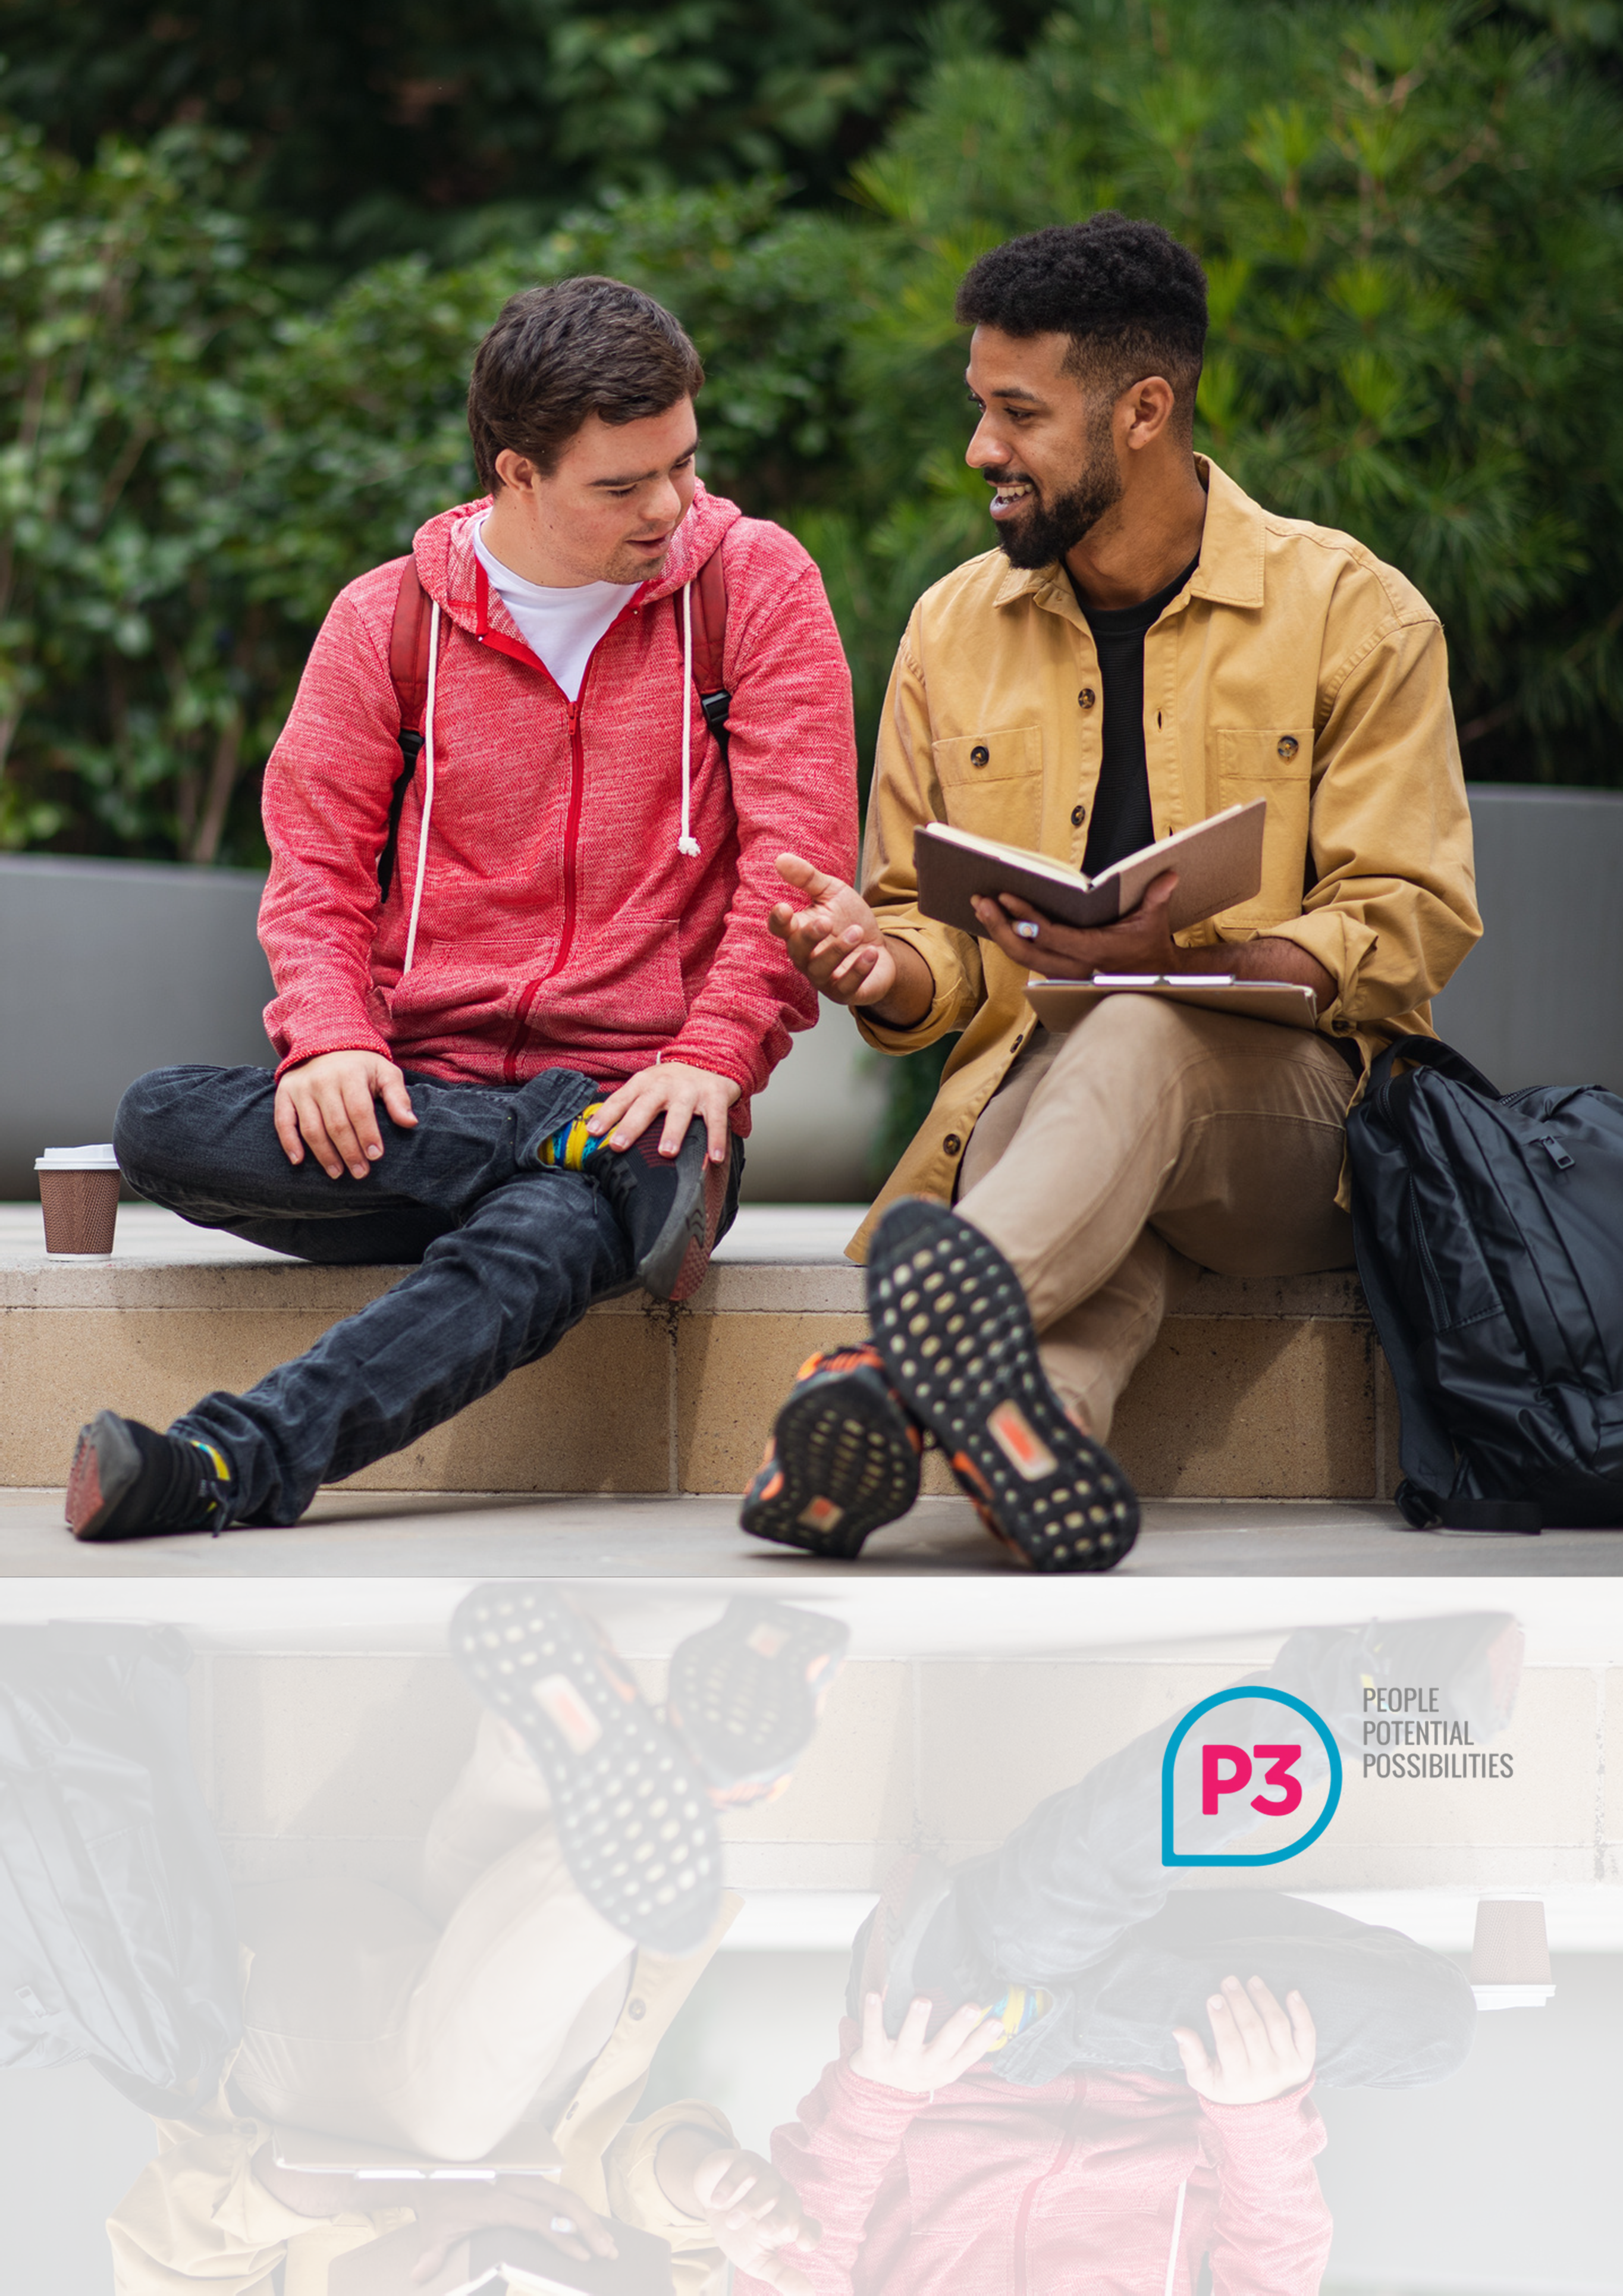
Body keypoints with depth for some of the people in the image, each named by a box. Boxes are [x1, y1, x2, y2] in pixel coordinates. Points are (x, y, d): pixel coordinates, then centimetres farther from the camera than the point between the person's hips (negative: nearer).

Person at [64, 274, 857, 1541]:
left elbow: (798, 855, -1)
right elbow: (316, 870, 8)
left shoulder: (755, 585, 5)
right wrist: (331, 1039, -13)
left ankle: (228, 1468, -53)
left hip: (647, 1092, -3)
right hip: (421, 1097, 3)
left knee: (539, 1241, -38)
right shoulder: (387, 621, 9)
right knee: (160, 1124, -26)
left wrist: (710, 1062, -15)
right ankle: (594, 1152, -25)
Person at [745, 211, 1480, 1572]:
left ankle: (908, 1378, -67)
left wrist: (1181, 958, -19)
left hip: (1294, 1116, -3)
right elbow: (932, 921, 21)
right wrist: (891, 966, -6)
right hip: (1037, 1096, 3)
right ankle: (1040, 1436, -71)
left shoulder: (1354, 614, 4)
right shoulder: (954, 627, 15)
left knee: (1141, 1041, -39)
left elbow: (1408, 925, -2)